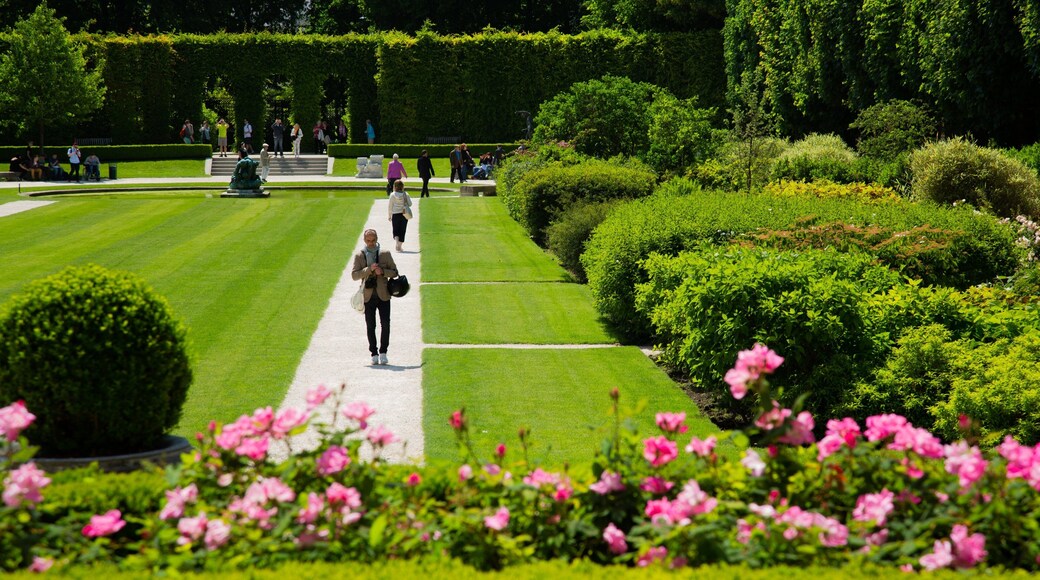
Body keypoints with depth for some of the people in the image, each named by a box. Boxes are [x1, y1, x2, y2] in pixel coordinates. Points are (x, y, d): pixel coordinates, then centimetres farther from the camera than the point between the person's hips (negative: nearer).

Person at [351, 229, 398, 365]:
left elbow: (394, 272, 6)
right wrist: (369, 269, -17)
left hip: (383, 295, 0)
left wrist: (382, 271, -13)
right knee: (370, 326, 4)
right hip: (368, 296, 0)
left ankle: (383, 352, 4)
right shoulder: (359, 256, 4)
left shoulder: (385, 254, 4)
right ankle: (374, 354, 11)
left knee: (385, 324, -7)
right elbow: (354, 275, -3)